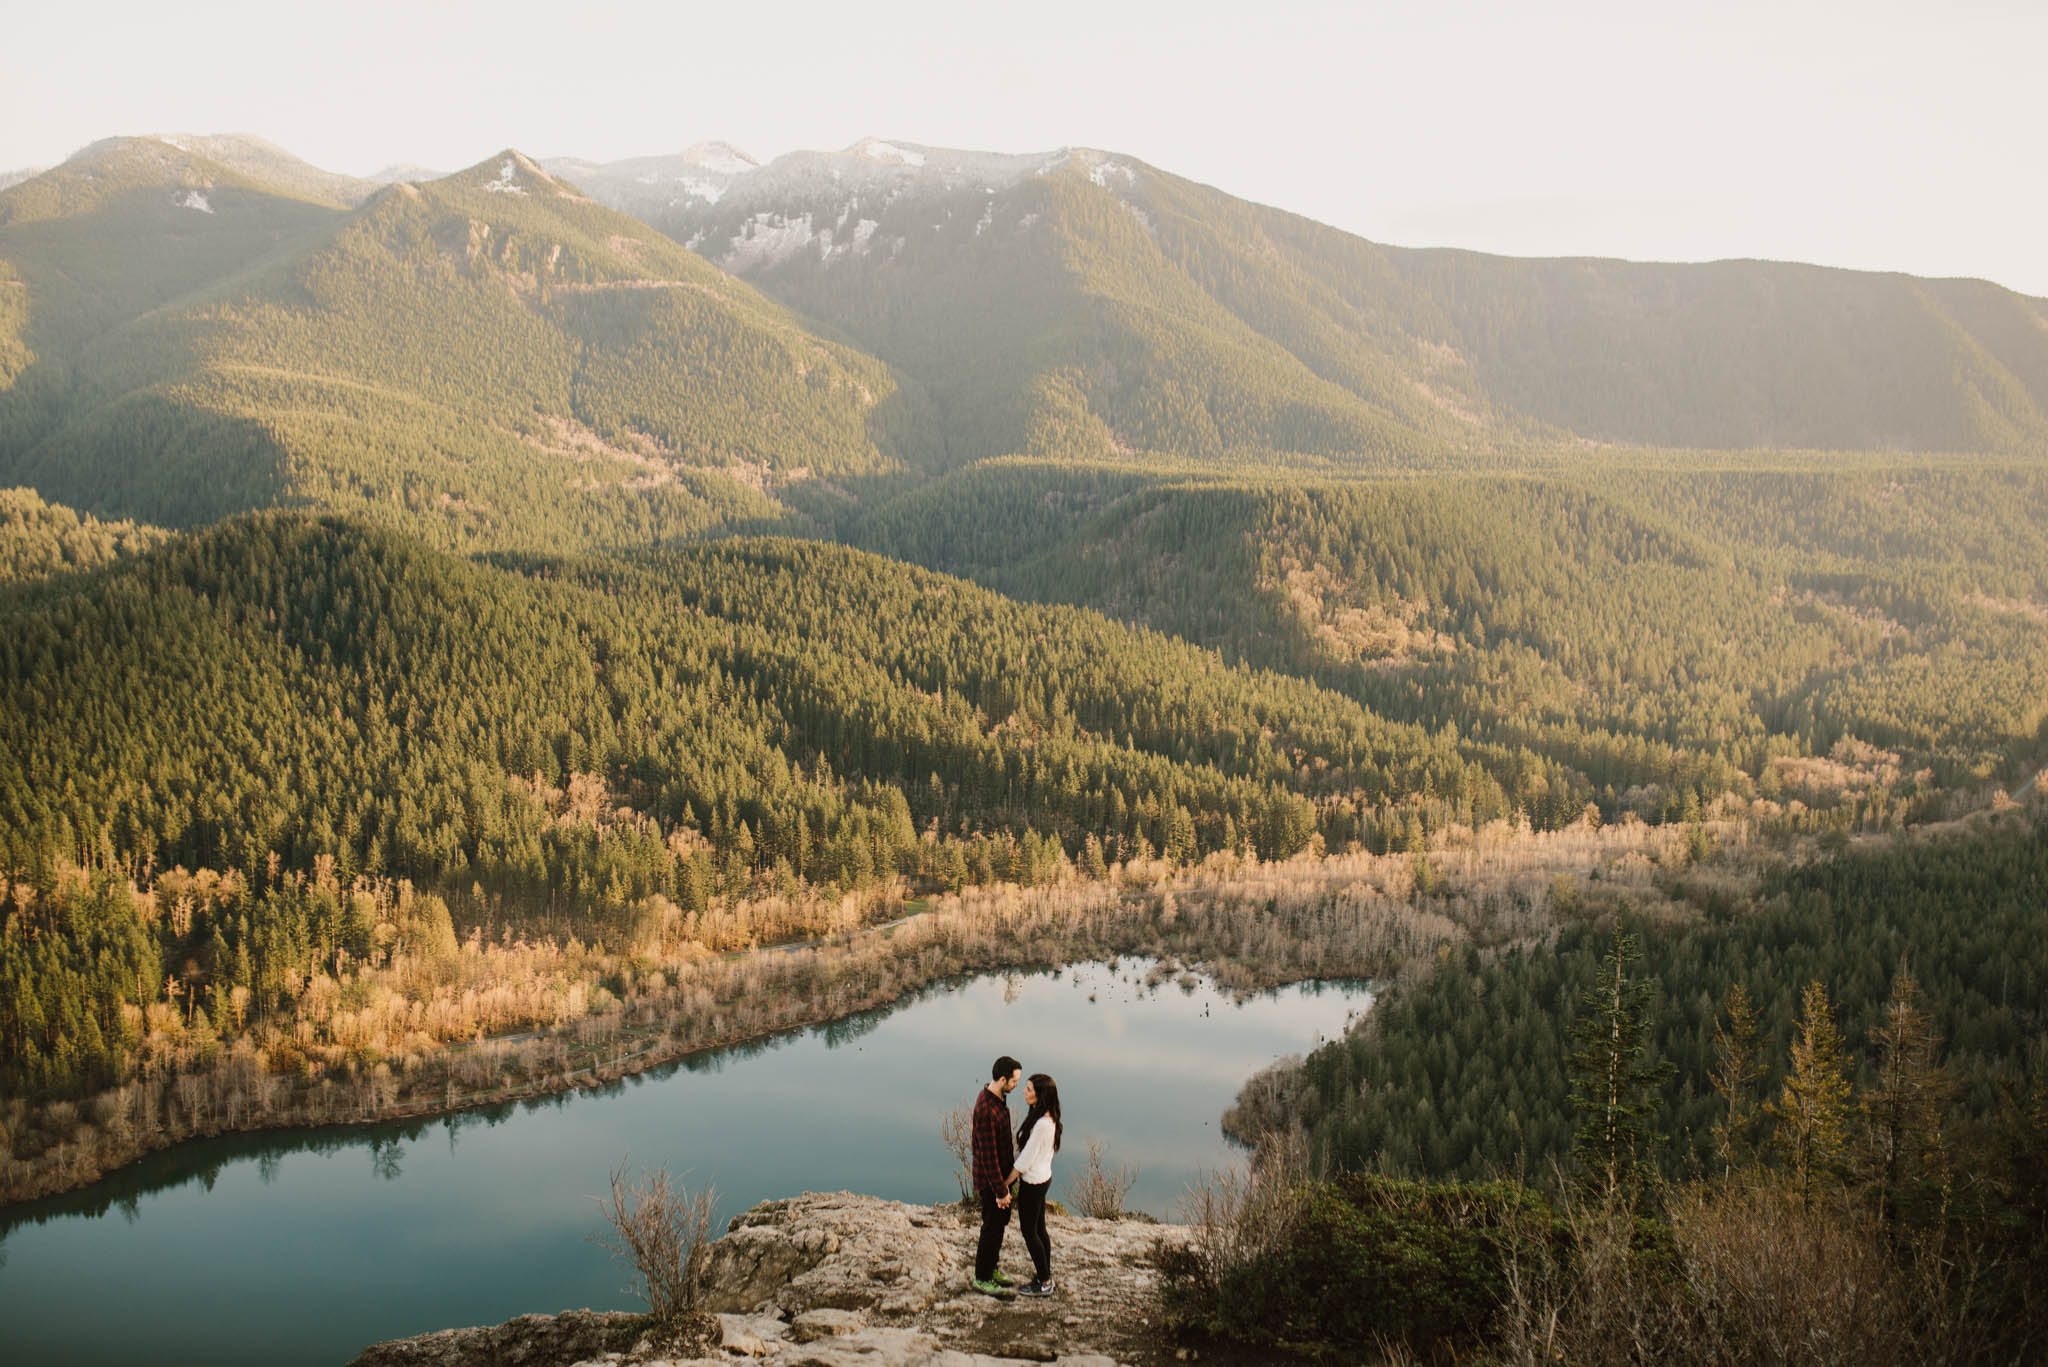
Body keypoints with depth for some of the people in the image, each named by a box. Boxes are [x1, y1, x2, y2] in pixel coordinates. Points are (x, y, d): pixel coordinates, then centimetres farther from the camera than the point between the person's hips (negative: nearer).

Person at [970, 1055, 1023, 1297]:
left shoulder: (996, 1097, 0)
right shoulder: (987, 1111, -32)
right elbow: (988, 1155, -28)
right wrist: (1000, 1191, -21)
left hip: (1002, 1172, 9)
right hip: (990, 1179, -9)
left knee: (1000, 1221, 22)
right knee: (993, 1227, 5)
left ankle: (990, 1267, 38)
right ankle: (983, 1278, 21)